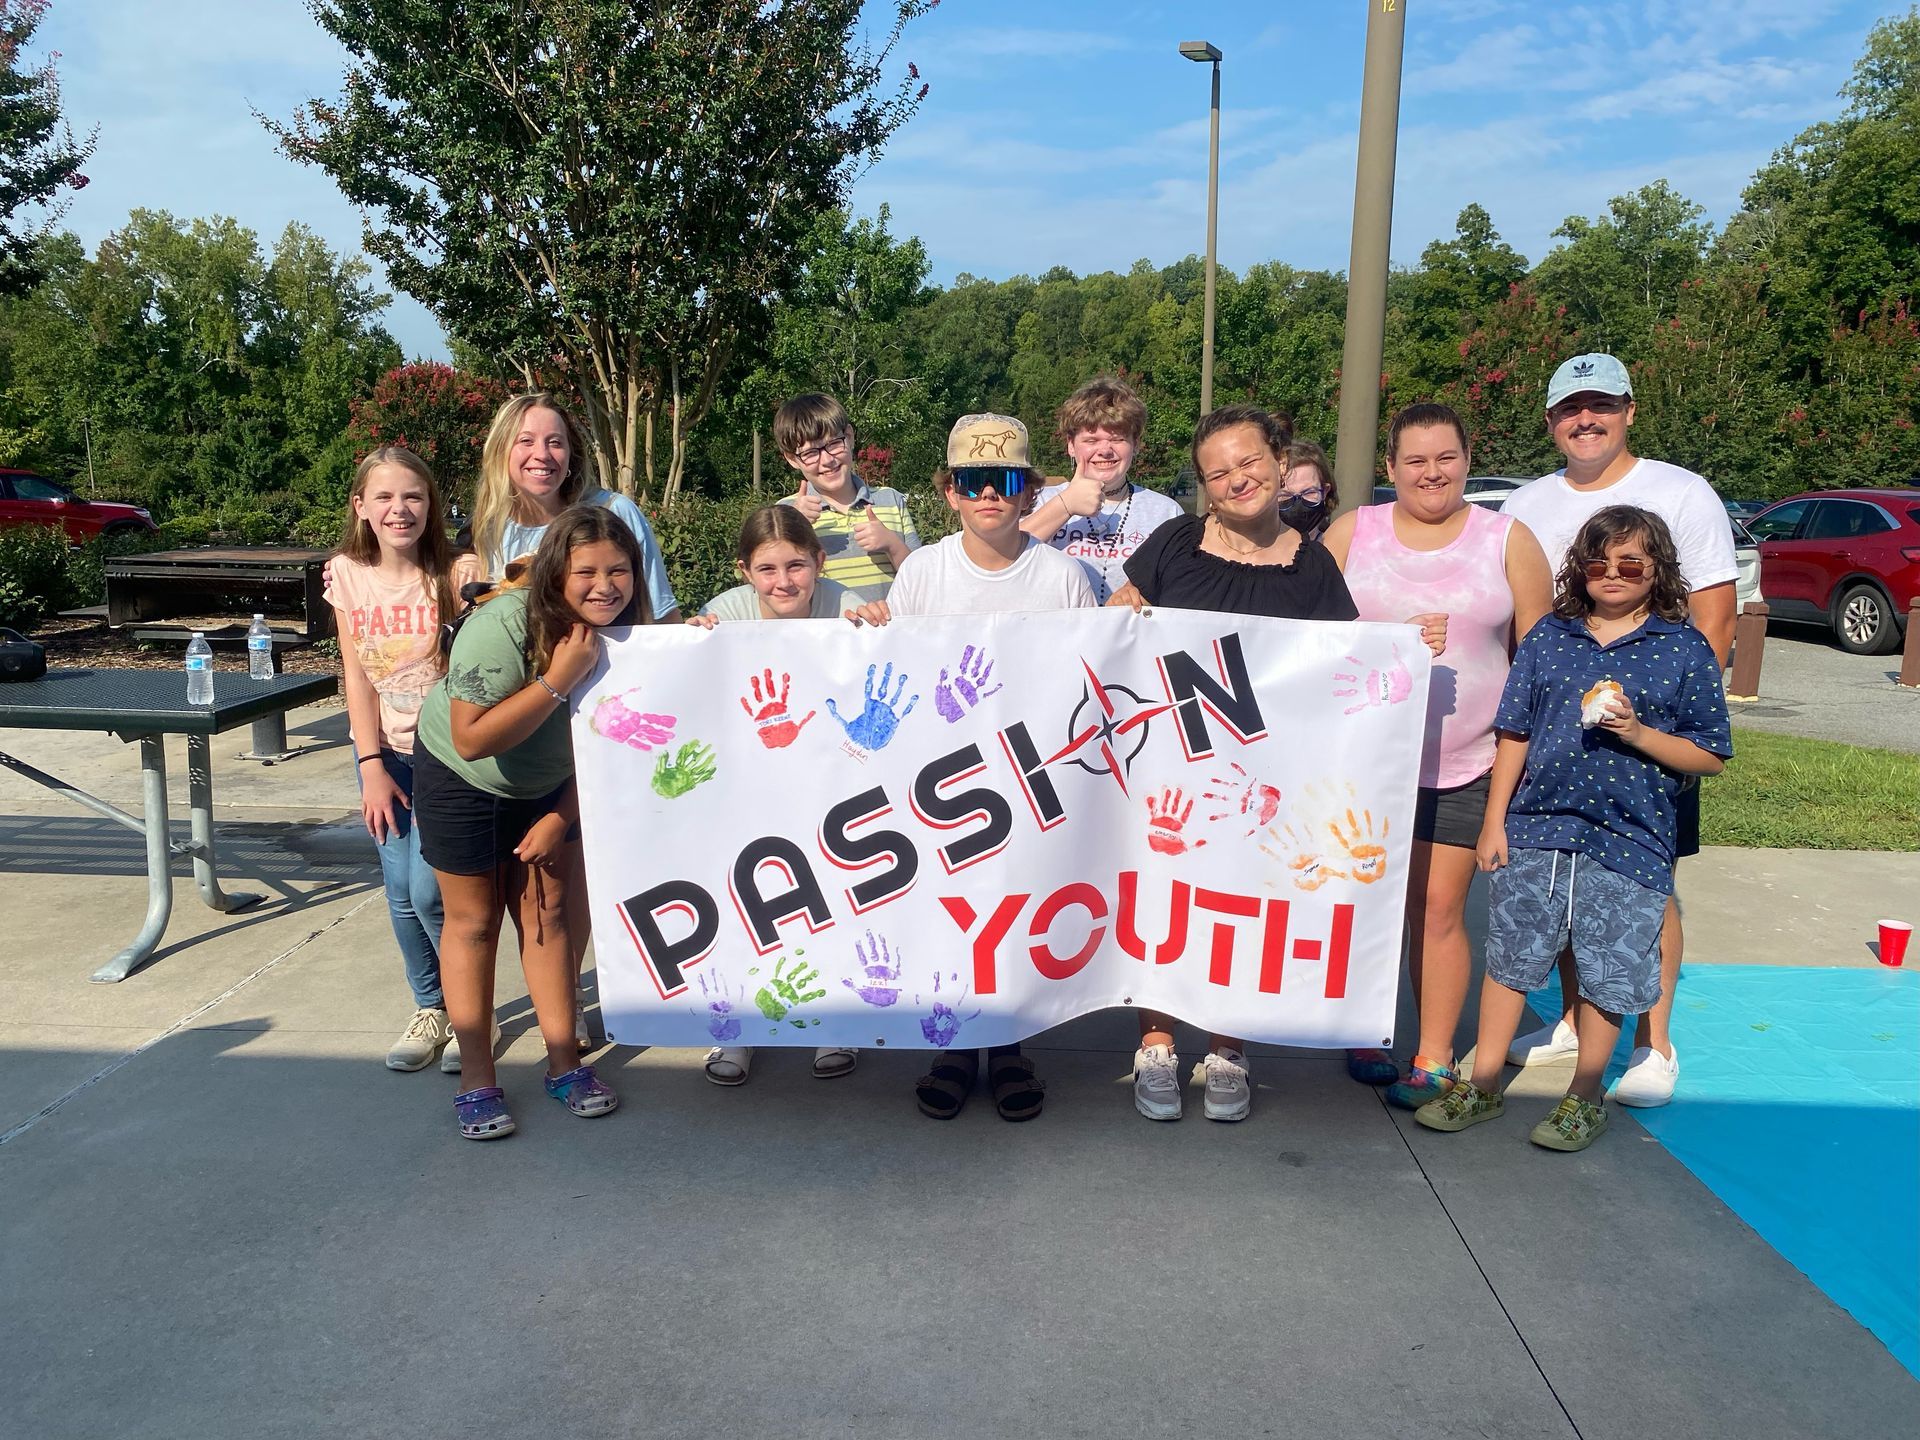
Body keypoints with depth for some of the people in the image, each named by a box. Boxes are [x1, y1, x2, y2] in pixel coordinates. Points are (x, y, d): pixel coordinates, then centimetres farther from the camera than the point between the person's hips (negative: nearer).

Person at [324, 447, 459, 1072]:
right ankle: (431, 1008, 27)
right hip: (386, 749, 3)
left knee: (429, 890, -9)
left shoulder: (449, 572, -13)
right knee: (401, 892, 6)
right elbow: (357, 674, -2)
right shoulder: (347, 573, -4)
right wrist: (372, 767, -4)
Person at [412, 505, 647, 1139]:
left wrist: (560, 818, -6)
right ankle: (477, 1081, 13)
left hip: (543, 787, 4)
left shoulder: (623, 633, -17)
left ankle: (565, 1064, 17)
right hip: (461, 781, -4)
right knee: (474, 920, 3)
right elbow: (472, 740, -35)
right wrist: (558, 681, -40)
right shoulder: (501, 627, -33)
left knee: (546, 912, 7)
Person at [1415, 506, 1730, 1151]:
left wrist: (1636, 732, -16)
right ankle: (1483, 1086, 23)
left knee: (1607, 976, 7)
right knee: (1509, 957, 10)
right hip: (1534, 830, 2)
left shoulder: (1686, 650, -1)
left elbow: (1710, 755, -1)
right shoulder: (1548, 637, 5)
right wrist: (1494, 821, 4)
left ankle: (1585, 1097, 26)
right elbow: (1515, 734, 7)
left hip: (1628, 839, -2)